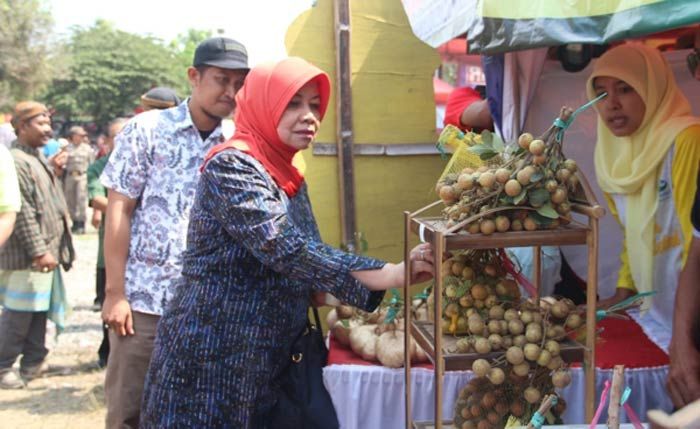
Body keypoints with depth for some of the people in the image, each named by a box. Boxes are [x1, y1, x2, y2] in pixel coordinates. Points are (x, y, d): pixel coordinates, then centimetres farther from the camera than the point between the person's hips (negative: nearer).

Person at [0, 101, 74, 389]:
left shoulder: (38, 159, 16)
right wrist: (39, 251, -22)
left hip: (46, 252, 10)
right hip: (26, 256, -10)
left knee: (39, 311, 16)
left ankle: (33, 362, 25)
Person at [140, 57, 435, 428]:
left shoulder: (290, 178, 11)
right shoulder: (230, 166, -15)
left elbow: (305, 254, 15)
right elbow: (283, 249, -27)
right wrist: (386, 275, -31)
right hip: (209, 362, -8)